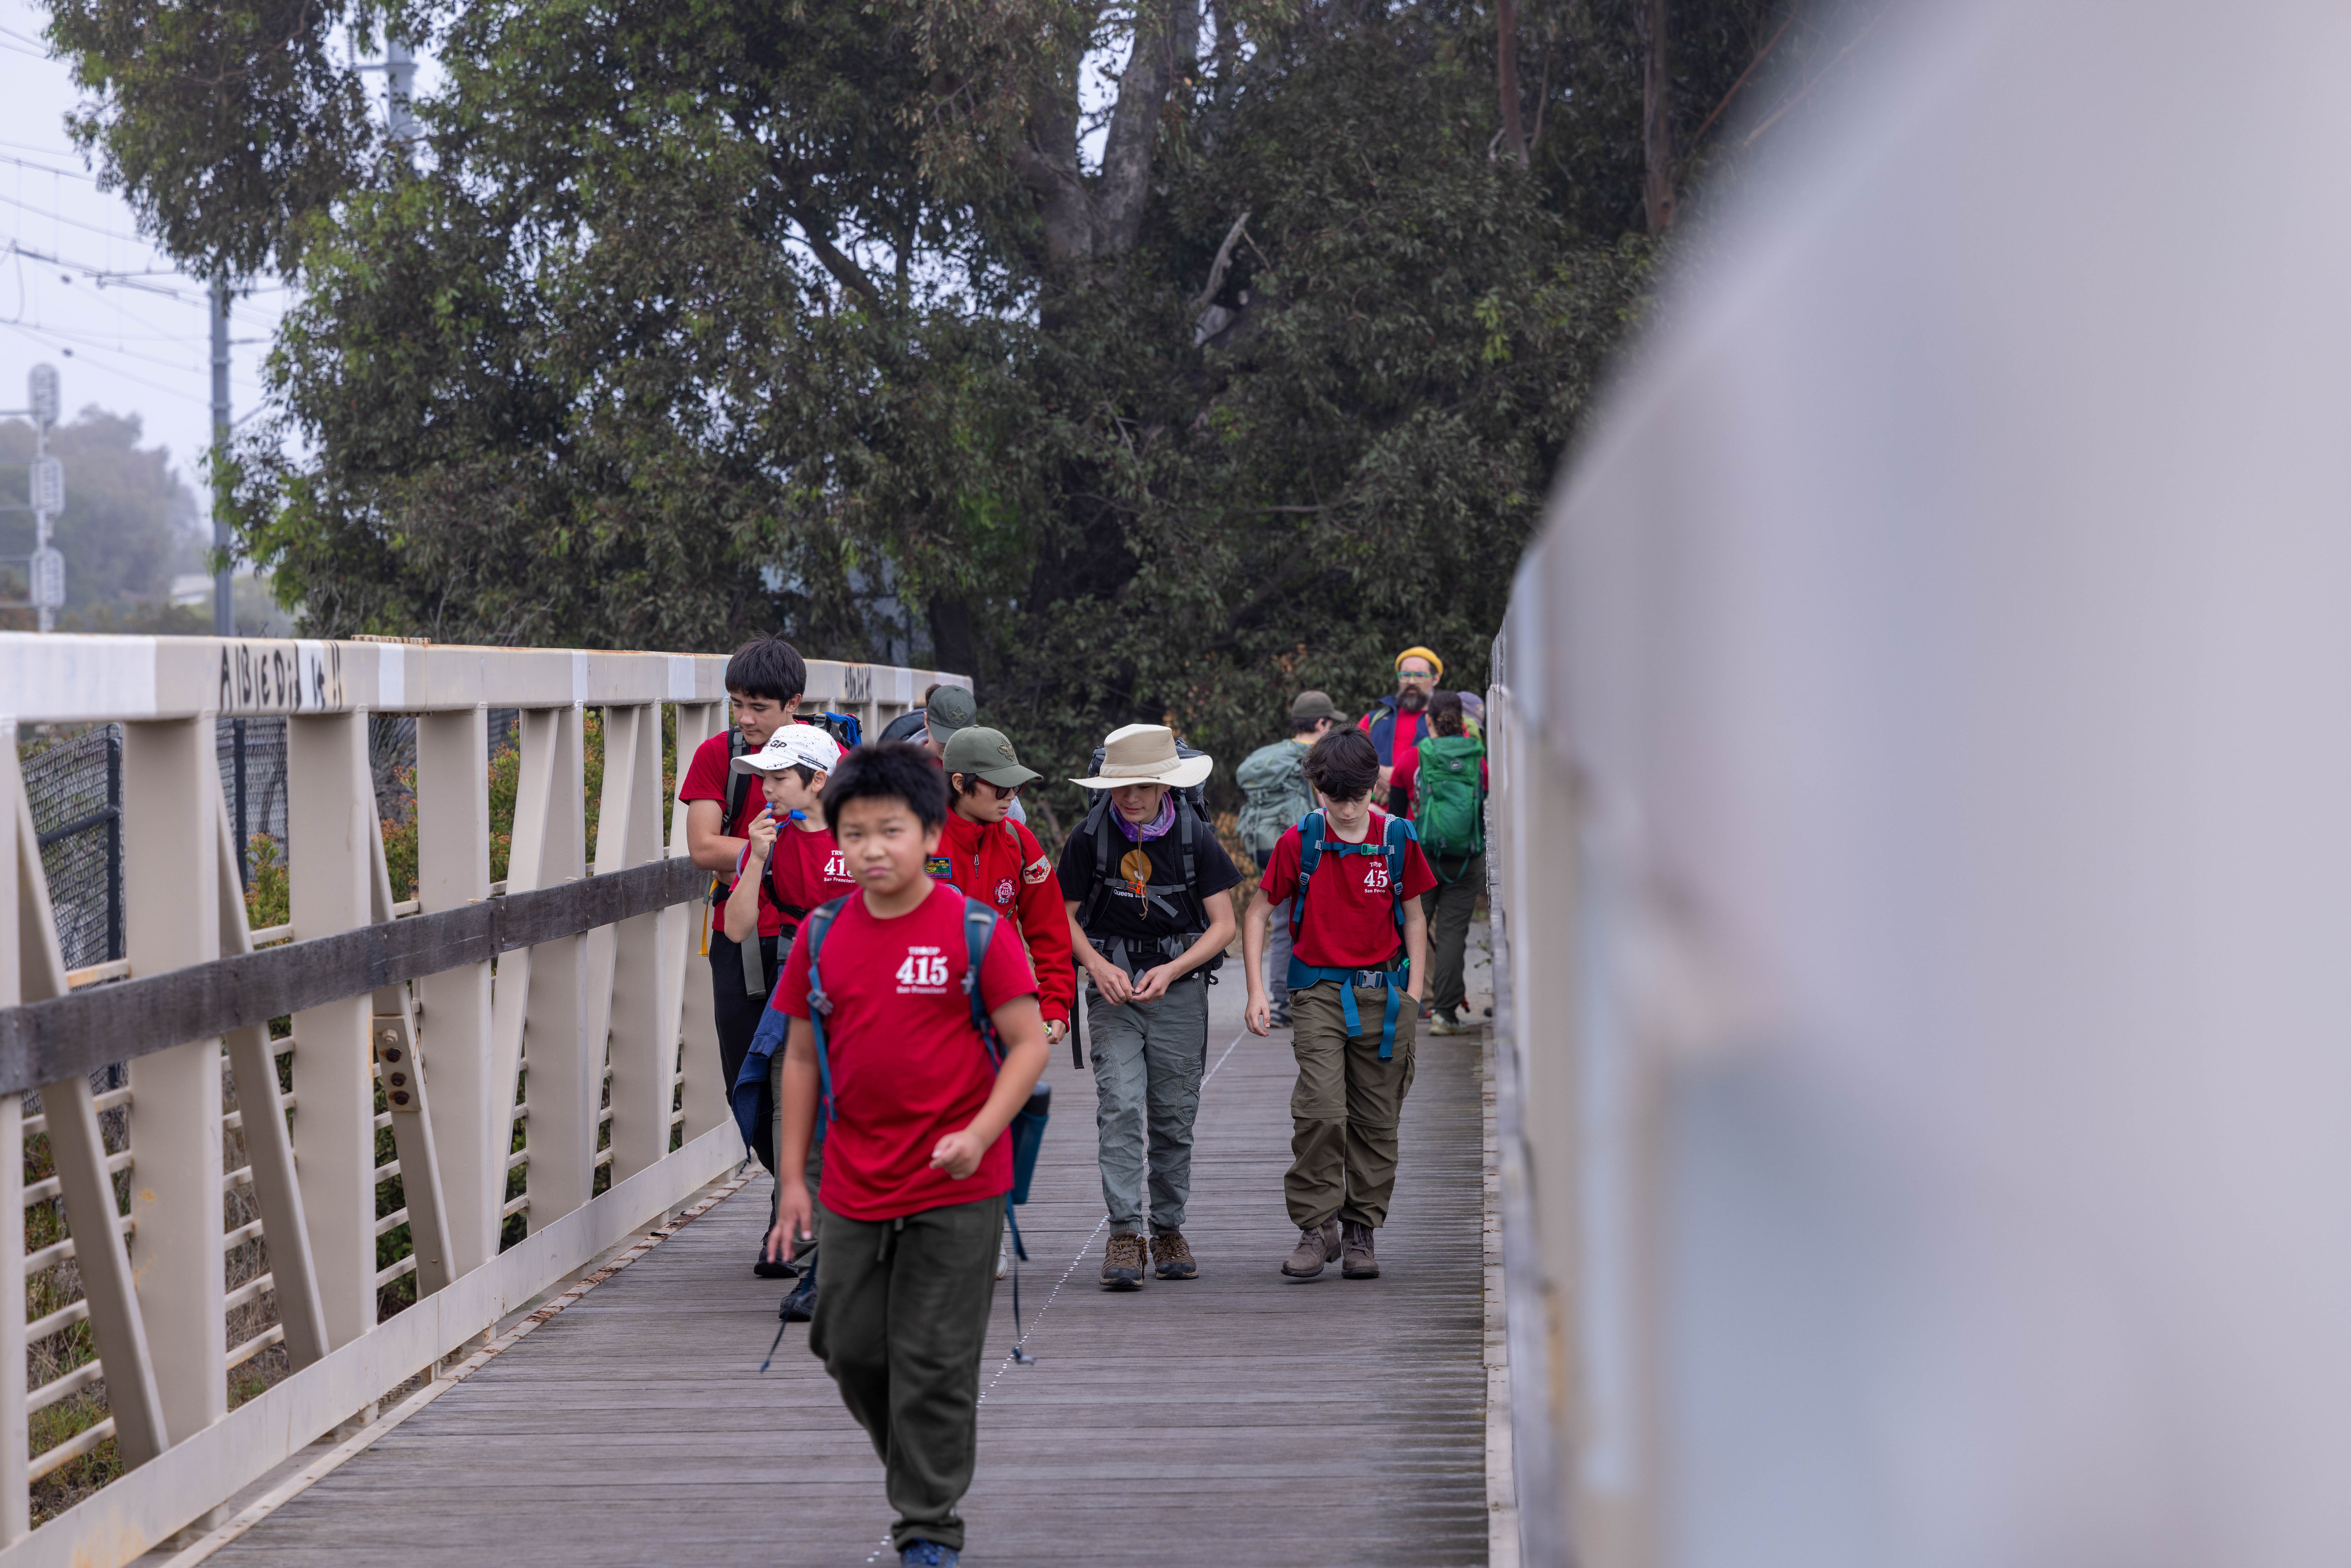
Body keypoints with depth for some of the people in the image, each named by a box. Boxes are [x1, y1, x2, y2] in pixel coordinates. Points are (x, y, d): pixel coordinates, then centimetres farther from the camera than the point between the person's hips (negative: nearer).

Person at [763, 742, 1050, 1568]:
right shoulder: (822, 935, 3)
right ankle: (920, 1467, 37)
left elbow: (1029, 1044, -7)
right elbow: (802, 1056, 10)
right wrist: (793, 1180, 7)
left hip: (955, 1194, -4)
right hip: (852, 1190, 5)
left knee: (934, 1365, 0)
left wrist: (978, 1135, -22)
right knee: (850, 1349, 12)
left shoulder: (976, 932, -10)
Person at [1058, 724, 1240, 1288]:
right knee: (1120, 1104, -14)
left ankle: (1168, 1230, 19)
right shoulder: (1091, 837, -5)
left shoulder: (1194, 836, -5)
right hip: (1114, 986, -1)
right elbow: (1066, 915, 5)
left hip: (1179, 987, 1)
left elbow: (1223, 925, -2)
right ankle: (1123, 1232, -16)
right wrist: (1099, 966, -12)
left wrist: (1172, 971, -15)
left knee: (1174, 1116, 5)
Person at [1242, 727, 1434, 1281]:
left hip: (1383, 992, 2)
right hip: (1319, 990, -2)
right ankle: (1317, 1226, -5)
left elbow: (1413, 915, 12)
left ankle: (1361, 1232, 16)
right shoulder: (1300, 841, -2)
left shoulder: (1397, 839, 1)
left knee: (1376, 1120, 5)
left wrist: (1413, 991, 5)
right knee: (1320, 1110, -16)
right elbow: (1258, 913, 6)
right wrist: (1256, 991, -2)